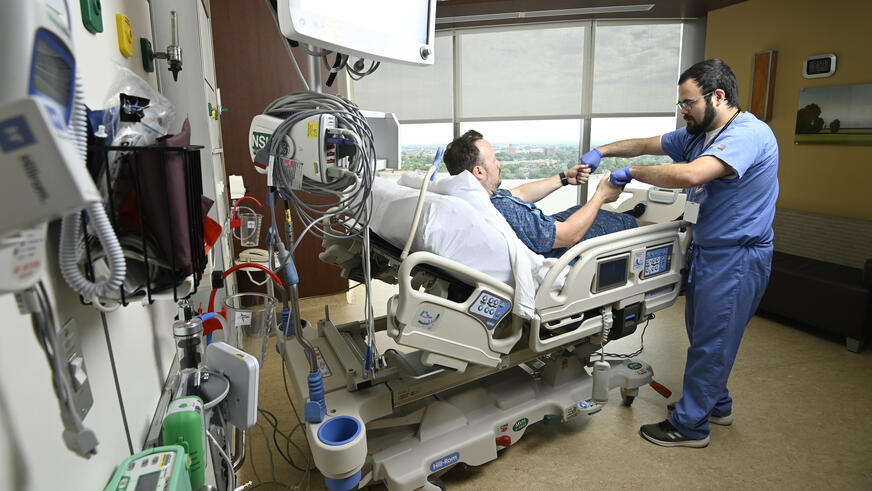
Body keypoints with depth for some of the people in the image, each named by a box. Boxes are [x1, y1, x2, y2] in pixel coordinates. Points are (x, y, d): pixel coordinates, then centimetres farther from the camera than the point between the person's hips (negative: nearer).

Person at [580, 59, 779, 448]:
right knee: (703, 335, 19)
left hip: (736, 258, -9)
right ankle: (717, 405, 38)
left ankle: (689, 425, 16)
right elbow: (646, 144, 15)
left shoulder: (749, 135, -21)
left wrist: (631, 172, -24)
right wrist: (601, 151, 2)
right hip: (707, 251, 9)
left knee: (710, 343, 1)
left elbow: (690, 175, -36)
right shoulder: (698, 135, 9)